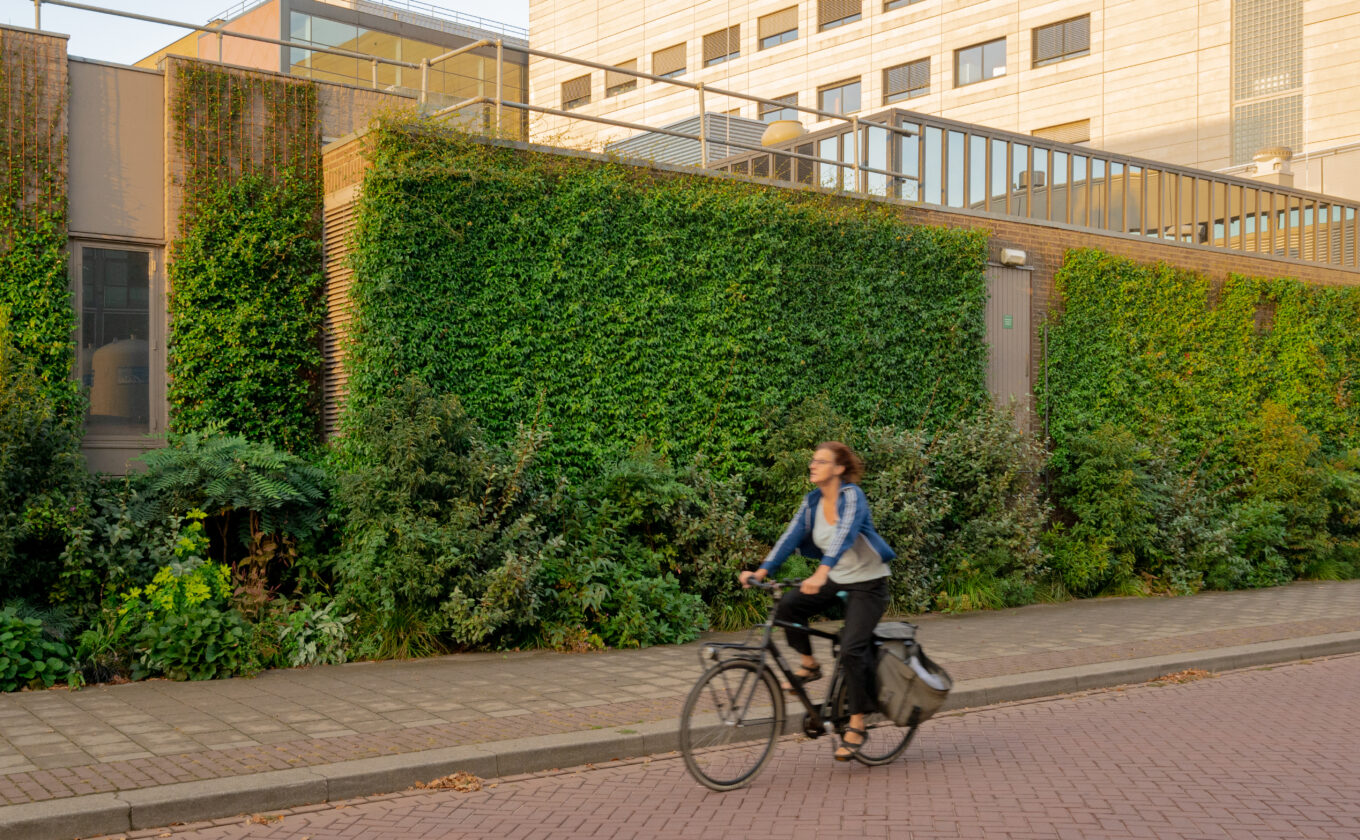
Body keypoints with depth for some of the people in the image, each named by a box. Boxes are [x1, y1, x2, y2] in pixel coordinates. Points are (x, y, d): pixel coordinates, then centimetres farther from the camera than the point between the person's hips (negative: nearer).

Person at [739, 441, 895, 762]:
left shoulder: (852, 495, -20)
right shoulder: (813, 500, 0)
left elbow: (844, 534, -36)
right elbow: (792, 535, -6)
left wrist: (821, 573, -51)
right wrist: (762, 571, -19)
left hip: (868, 583, -6)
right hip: (835, 579, 7)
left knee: (852, 650, -18)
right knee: (787, 606, -15)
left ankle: (857, 726, -4)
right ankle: (810, 665, 9)